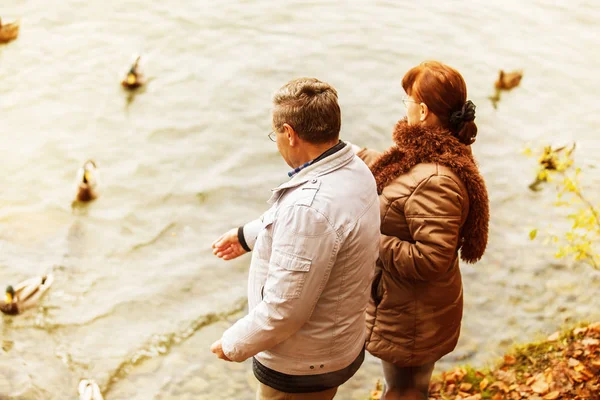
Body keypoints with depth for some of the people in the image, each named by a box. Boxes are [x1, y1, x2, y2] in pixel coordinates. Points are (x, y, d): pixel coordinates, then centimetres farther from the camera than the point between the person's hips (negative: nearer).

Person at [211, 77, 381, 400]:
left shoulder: (309, 207, -35)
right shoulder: (354, 169, -5)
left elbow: (284, 309, -30)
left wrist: (234, 345, -14)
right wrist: (248, 235, 25)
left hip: (302, 368, -8)